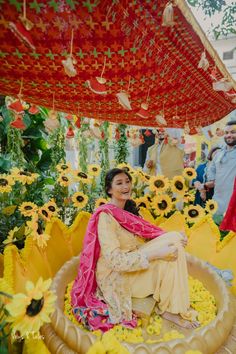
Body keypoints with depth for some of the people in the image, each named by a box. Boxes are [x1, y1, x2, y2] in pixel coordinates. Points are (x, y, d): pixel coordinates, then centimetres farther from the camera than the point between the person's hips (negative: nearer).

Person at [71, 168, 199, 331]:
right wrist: (155, 253, -30)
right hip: (115, 276, -7)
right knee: (168, 258, -19)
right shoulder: (106, 216, -21)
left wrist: (175, 237, -13)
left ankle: (171, 307, -4)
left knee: (174, 240, -11)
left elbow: (147, 233, 5)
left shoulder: (128, 209, 5)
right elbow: (115, 260, -27)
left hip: (133, 262, 8)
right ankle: (168, 309, 1)